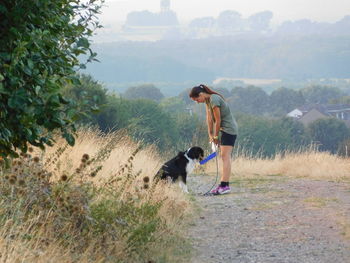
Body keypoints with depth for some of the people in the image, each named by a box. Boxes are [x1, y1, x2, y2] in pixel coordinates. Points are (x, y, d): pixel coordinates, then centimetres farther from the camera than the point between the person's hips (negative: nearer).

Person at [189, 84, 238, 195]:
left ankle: (225, 185, -19)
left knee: (225, 156, -14)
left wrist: (216, 136, -8)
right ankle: (224, 184, 8)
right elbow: (209, 119, 9)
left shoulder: (214, 100, -21)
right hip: (223, 129, 9)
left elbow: (218, 120, -17)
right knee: (225, 157, 7)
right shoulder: (207, 100, 8)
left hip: (229, 129, -9)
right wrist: (210, 135, 7)